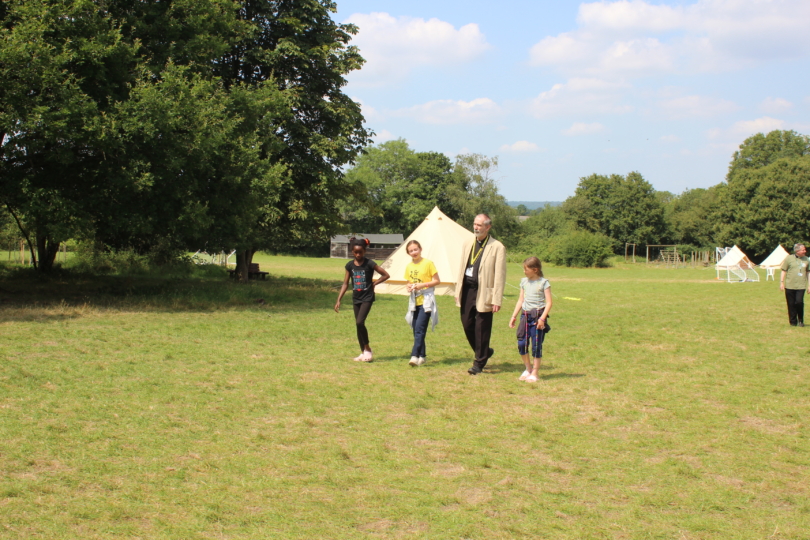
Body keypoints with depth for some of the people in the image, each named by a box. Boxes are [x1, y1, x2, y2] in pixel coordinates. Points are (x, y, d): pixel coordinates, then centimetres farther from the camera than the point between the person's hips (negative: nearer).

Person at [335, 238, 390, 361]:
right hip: (356, 298, 5)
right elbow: (345, 284, 7)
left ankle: (368, 349, -4)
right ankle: (363, 353, 16)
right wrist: (339, 300, 2)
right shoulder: (350, 265, 2)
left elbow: (386, 275, -5)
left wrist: (373, 284, -8)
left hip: (367, 297, -5)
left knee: (360, 322, -18)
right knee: (358, 324, 7)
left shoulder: (369, 263, -10)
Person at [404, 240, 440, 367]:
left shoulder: (428, 263, -6)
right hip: (414, 301, 6)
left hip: (426, 300, -6)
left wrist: (422, 285, -17)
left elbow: (436, 281, -4)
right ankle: (421, 356, 16)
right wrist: (409, 287, -3)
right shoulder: (409, 267, 10)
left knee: (420, 329, -16)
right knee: (416, 330, 8)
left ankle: (415, 356, -23)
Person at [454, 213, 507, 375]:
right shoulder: (467, 244, 12)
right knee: (467, 325, 9)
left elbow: (500, 275, -8)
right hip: (467, 290, 6)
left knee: (481, 329, 0)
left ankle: (479, 363, 13)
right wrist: (458, 291, 12)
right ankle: (484, 352, 32)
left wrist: (497, 300, -13)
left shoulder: (497, 247, -6)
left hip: (483, 293, -6)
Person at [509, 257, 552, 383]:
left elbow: (548, 302, -8)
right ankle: (528, 368, 21)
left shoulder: (544, 283, -5)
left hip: (538, 317, -5)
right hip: (525, 315, 5)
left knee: (536, 346, -1)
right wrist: (514, 316, 12)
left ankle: (534, 373, 8)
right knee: (521, 343, 0)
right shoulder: (524, 281, 11)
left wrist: (542, 318, -18)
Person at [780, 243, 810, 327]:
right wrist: (782, 282, 0)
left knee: (799, 302, -14)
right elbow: (784, 271, 5)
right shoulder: (789, 258, 0)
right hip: (790, 285, -1)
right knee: (791, 304, 3)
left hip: (801, 285, 1)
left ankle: (800, 320, 5)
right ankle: (793, 322, 15)